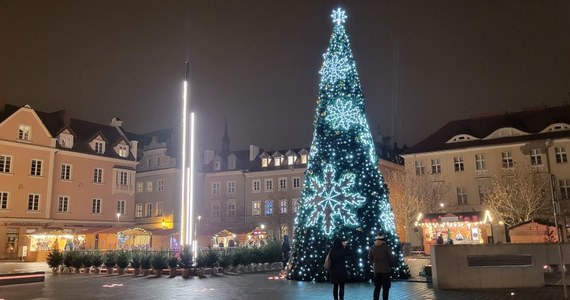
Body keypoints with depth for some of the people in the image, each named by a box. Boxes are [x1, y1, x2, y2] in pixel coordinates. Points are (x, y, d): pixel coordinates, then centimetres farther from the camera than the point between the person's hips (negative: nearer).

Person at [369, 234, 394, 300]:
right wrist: (390, 266, 7)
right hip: (385, 270, -4)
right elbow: (391, 258, -11)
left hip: (376, 270, 4)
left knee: (377, 287, 14)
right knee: (386, 287, 4)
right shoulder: (387, 248, -13)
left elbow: (370, 258, 5)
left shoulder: (372, 248, 0)